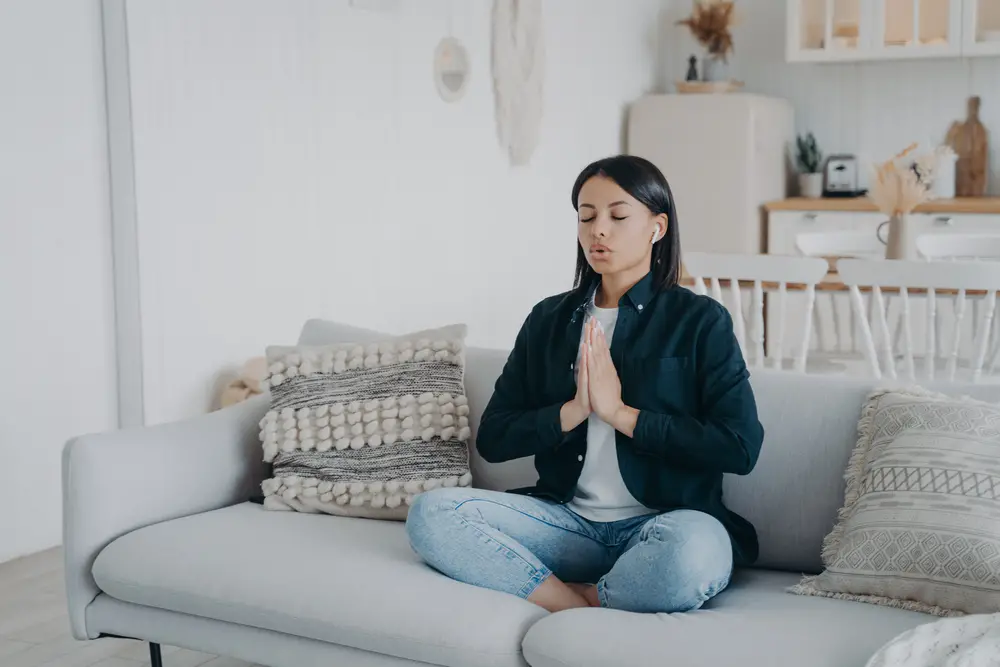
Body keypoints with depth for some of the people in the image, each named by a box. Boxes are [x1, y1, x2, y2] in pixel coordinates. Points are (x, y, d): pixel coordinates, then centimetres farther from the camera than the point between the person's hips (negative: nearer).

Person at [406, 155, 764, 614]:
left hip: (660, 522, -3)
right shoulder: (549, 320, 12)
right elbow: (492, 439, 7)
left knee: (695, 551, -40)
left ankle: (574, 598, -14)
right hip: (567, 519, 4)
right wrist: (573, 410, -10)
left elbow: (740, 447, -10)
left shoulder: (699, 320, 1)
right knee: (430, 513, -20)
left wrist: (620, 412, -11)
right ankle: (585, 613, -21)